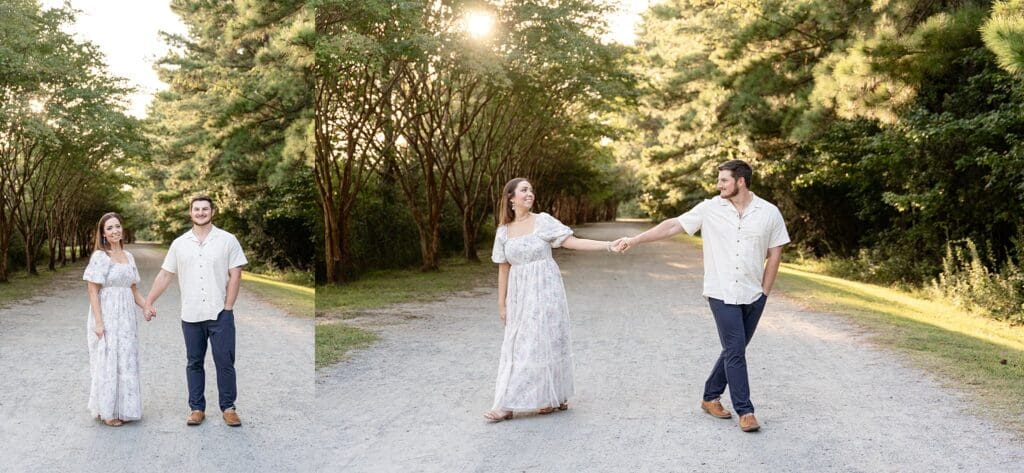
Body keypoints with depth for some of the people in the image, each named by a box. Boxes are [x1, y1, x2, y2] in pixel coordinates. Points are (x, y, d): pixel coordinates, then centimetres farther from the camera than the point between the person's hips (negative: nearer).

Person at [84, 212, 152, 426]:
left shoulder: (128, 256, 10)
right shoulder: (100, 256, -9)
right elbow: (93, 291, -12)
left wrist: (146, 307, -1)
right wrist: (98, 322, -17)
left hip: (126, 317, 6)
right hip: (107, 317, -6)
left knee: (126, 362, 11)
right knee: (108, 362, 2)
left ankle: (122, 408, 22)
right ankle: (106, 411, 13)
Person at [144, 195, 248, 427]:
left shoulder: (227, 240, 0)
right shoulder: (179, 244, 8)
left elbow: (235, 276, -2)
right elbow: (164, 276, 10)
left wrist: (227, 308, -7)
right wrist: (147, 303, 6)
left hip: (220, 314, -3)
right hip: (190, 315, 3)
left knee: (225, 362, 0)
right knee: (194, 363, 9)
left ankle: (228, 408, 10)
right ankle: (197, 408, 19)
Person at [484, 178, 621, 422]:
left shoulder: (543, 221, -4)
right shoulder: (504, 231, 6)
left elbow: (573, 242, -10)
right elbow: (504, 269, 9)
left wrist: (607, 245, -20)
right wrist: (502, 304, 8)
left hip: (545, 290, -4)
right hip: (520, 295, 4)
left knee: (539, 342, -5)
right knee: (520, 344, 4)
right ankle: (553, 398, 17)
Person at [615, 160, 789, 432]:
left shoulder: (769, 213, 0)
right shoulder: (710, 209, -3)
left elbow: (775, 253, 6)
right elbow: (672, 226, -4)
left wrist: (765, 292, 3)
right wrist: (634, 240, -9)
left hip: (753, 296, 2)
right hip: (722, 294, -2)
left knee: (734, 351, 11)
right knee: (735, 351, -6)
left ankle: (711, 397, 27)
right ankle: (745, 411, 3)